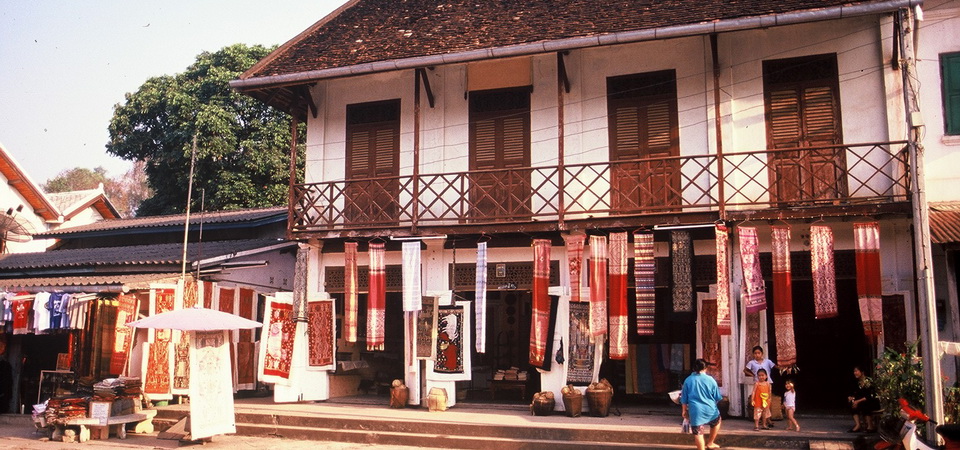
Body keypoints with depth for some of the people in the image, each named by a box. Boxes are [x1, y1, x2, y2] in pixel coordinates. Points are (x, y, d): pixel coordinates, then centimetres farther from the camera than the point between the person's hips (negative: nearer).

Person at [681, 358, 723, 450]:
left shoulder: (688, 380, 1)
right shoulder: (710, 380, -2)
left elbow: (684, 399, 5)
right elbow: (717, 397, 7)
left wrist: (684, 411, 17)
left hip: (695, 411, -1)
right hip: (710, 409, 1)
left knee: (698, 433, 3)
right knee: (716, 422, 30)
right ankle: (710, 443, 39)